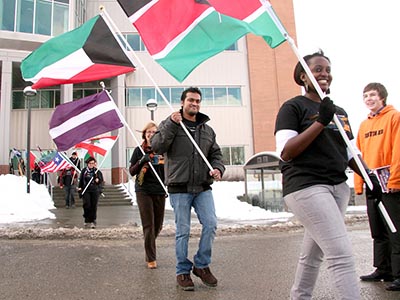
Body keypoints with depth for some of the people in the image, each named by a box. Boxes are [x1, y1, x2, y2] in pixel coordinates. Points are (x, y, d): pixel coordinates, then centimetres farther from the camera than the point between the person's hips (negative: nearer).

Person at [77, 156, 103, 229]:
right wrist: (80, 188, 5)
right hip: (86, 190, 0)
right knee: (87, 204, -12)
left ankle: (93, 221, 8)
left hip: (95, 191, 0)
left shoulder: (97, 171, 5)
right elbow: (81, 180, 12)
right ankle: (87, 220, 6)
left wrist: (98, 180, -12)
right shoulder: (84, 171, 7)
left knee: (94, 206, -1)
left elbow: (101, 181, 9)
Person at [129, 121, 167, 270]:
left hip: (159, 191, 3)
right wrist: (141, 161, -17)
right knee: (148, 225, -4)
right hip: (143, 191, -3)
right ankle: (151, 258, 6)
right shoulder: (139, 150, 2)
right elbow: (131, 171, 0)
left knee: (158, 225, 11)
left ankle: (149, 247, 39)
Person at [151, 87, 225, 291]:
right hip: (179, 188, -3)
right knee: (183, 231, 2)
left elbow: (216, 153, 18)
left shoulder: (207, 129, 15)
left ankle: (202, 265, 17)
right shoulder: (169, 124, 2)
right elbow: (156, 147, -11)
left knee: (211, 224, -5)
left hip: (203, 188, 4)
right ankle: (183, 271, 20)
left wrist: (217, 168, -3)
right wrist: (171, 125, -17)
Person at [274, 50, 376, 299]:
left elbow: (350, 152, 22)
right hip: (306, 186, -7)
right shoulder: (293, 107, -4)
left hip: (337, 186, 7)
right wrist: (320, 122, -18)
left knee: (314, 253, 15)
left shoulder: (339, 112, 17)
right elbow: (285, 152, -15)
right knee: (342, 254, -13)